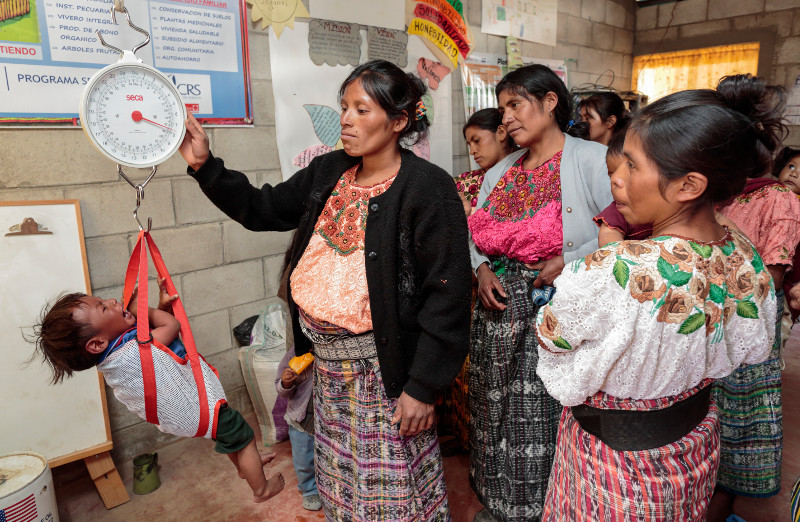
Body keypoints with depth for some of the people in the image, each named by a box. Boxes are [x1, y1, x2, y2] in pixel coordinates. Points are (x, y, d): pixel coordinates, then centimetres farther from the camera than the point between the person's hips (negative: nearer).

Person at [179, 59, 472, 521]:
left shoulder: (429, 189, -16)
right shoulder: (328, 172, 5)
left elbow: (446, 295, -18)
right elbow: (262, 208, 15)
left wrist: (423, 385, -17)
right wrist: (204, 166, 4)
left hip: (384, 365, -6)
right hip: (328, 359, 7)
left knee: (393, 483, 11)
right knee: (340, 472, 23)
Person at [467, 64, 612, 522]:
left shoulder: (593, 159, -6)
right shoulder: (501, 172, 13)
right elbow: (476, 235, 16)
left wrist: (571, 262, -20)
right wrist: (482, 269, -2)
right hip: (500, 309, 6)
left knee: (551, 419, 5)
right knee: (499, 414, 17)